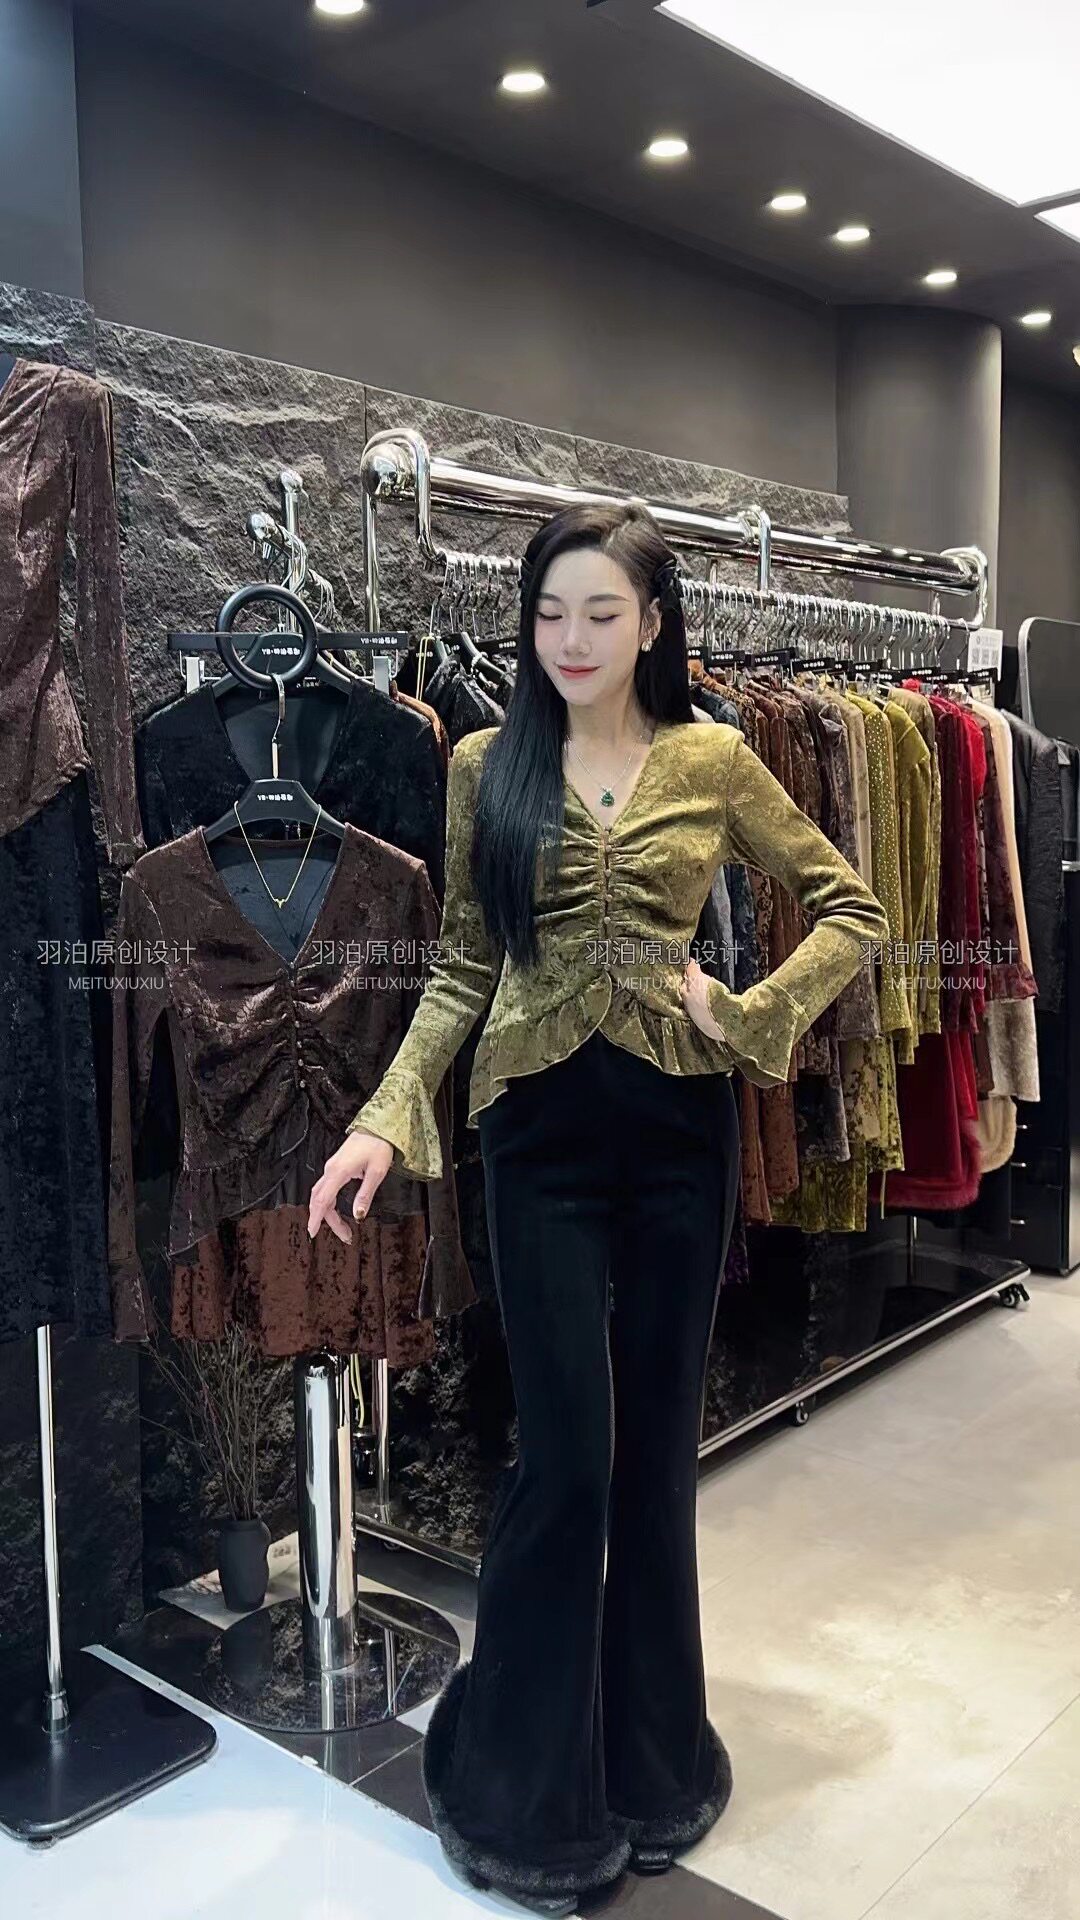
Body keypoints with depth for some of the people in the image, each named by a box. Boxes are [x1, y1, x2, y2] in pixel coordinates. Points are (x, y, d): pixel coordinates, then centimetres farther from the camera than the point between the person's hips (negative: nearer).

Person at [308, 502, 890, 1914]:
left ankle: (647, 1753, 33)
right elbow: (462, 969, 4)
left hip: (680, 1128, 1)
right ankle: (526, 1786, 22)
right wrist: (385, 1120, -6)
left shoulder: (714, 762, 3)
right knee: (569, 1450, -1)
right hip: (543, 1130, -1)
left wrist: (748, 1014, -5)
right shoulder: (488, 765, 3)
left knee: (660, 1441, 11)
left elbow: (855, 910, 7)